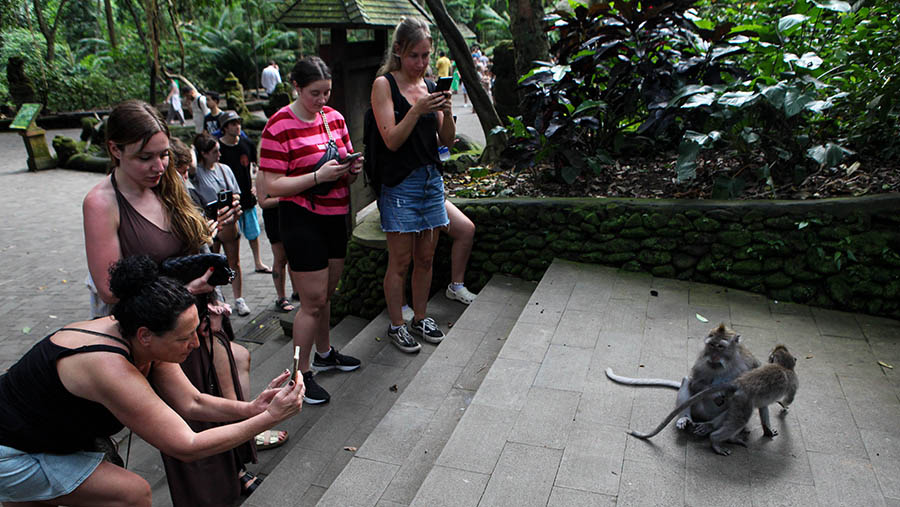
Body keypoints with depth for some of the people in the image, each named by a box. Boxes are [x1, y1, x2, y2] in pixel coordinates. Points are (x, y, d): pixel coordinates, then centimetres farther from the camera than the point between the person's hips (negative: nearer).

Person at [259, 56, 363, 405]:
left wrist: (353, 168, -6)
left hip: (335, 216, 7)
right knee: (313, 301, -2)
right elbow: (272, 187, -16)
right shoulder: (279, 127, -13)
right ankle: (301, 374, 13)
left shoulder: (334, 118, 8)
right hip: (302, 219, -7)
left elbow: (346, 164, 18)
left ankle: (324, 353, 38)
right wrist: (319, 176, -25)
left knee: (326, 293, 19)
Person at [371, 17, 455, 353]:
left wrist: (447, 112, -12)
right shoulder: (384, 84, -5)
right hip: (400, 184, -5)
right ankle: (396, 326, 17)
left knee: (425, 258, 13)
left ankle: (420, 318, 28)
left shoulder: (431, 86, 10)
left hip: (432, 179, 6)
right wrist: (417, 111, -24)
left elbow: (447, 140, 6)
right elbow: (392, 140, -13)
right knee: (400, 262, 2)